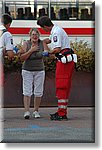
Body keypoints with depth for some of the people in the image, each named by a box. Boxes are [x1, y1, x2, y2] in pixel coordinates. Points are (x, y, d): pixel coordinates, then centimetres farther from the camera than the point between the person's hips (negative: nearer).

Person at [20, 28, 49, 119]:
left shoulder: (42, 43, -1)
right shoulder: (26, 44, -5)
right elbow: (22, 58, -11)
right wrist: (31, 50, -19)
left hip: (39, 71, 2)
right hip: (27, 71, -2)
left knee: (38, 92, 3)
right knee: (27, 92, -8)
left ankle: (36, 111, 13)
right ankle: (27, 111, -10)